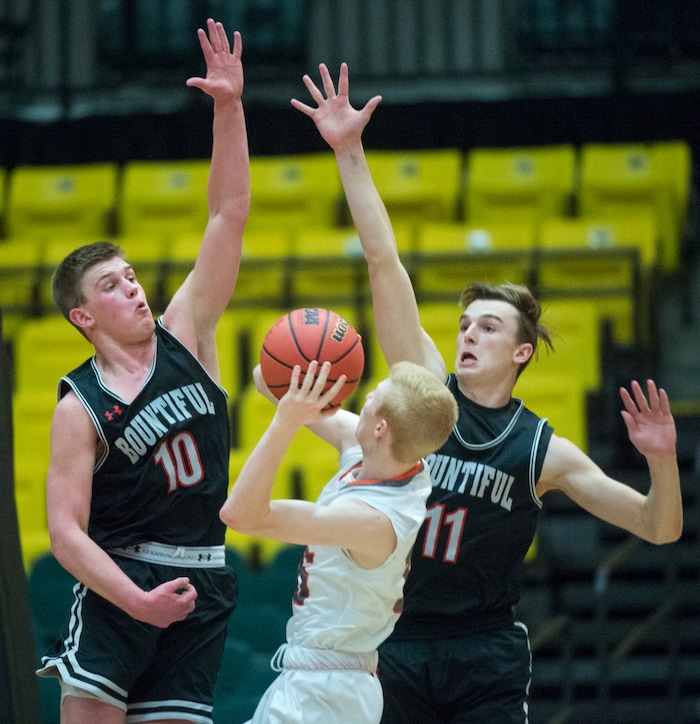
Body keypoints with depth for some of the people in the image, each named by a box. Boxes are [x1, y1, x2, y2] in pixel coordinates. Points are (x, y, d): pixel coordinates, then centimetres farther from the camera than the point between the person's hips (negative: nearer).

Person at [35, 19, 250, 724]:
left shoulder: (182, 334, 6)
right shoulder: (80, 407, -6)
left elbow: (229, 216, 0)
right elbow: (65, 530, -12)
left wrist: (228, 107, -9)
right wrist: (135, 599, -25)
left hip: (202, 582, 4)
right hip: (120, 579, -4)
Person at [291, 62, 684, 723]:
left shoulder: (544, 451, 2)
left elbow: (659, 528, 5)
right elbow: (383, 263, -2)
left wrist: (661, 460, -15)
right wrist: (349, 153, -6)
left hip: (485, 661, -1)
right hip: (393, 650, 1)